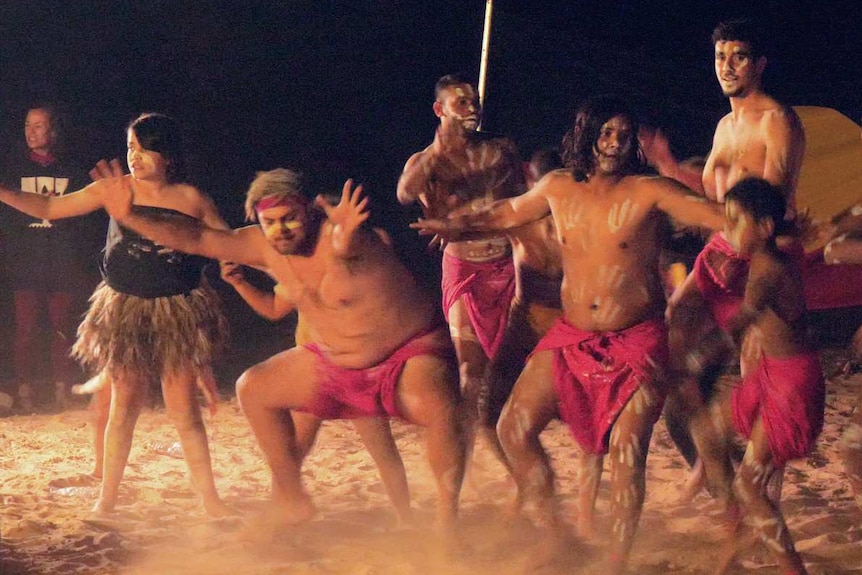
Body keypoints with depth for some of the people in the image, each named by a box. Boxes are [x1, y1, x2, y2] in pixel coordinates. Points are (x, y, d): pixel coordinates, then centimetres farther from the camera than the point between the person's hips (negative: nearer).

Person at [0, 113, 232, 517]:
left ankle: (209, 499, 8)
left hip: (179, 312, -1)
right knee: (122, 405, 3)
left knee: (183, 408, 0)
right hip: (126, 312, 1)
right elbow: (48, 208, 4)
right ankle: (106, 500, 12)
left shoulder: (191, 199, 0)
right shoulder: (114, 190, 1)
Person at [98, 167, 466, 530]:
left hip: (413, 352, -8)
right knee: (253, 388, 6)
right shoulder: (265, 247, -6)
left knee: (438, 406, -38)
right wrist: (131, 218, -15)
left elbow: (349, 245, -52)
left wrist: (344, 241, -76)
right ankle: (291, 499, 16)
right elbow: (196, 239, -5)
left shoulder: (333, 234, -27)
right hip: (338, 363, 8)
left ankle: (448, 516, -19)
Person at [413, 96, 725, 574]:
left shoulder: (648, 191, -11)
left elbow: (718, 215, -20)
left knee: (627, 449, -12)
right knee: (513, 428, -1)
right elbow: (509, 212, 22)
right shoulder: (558, 189, 3)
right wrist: (457, 223, 19)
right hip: (572, 338, 5)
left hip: (635, 342, -5)